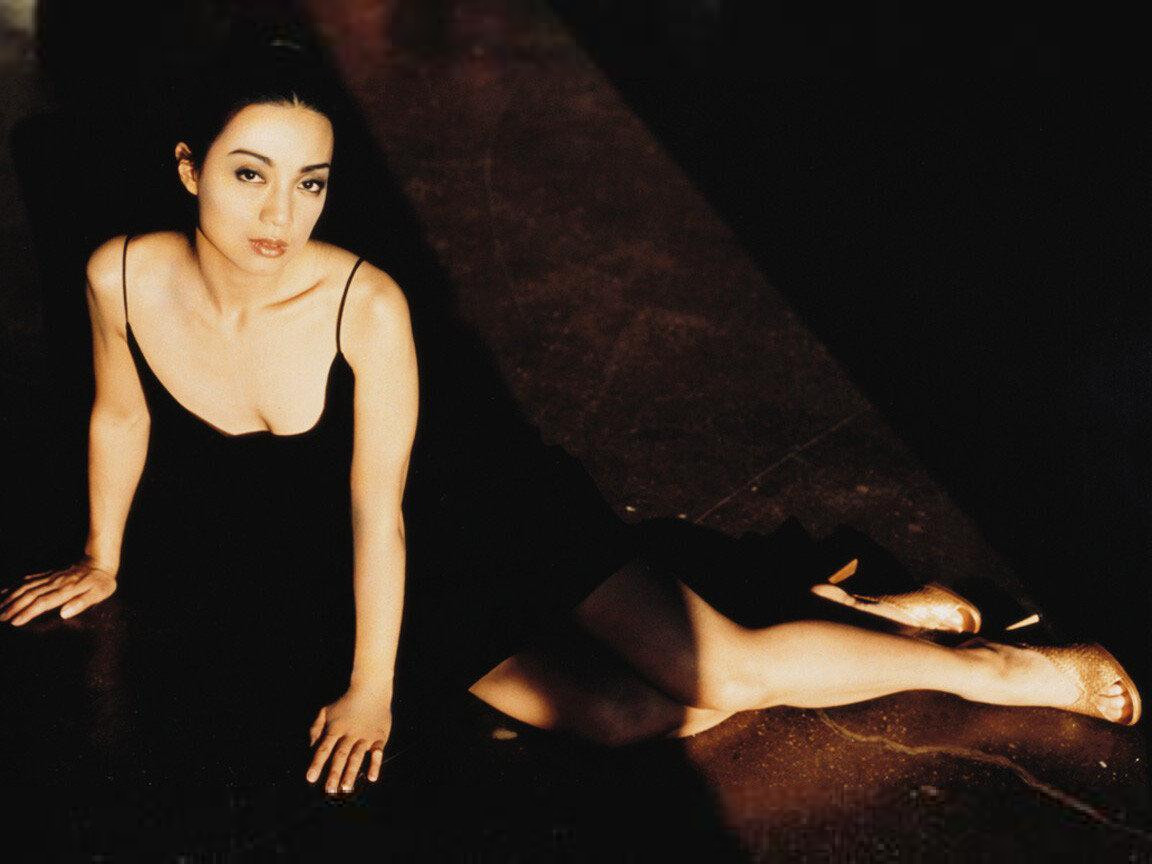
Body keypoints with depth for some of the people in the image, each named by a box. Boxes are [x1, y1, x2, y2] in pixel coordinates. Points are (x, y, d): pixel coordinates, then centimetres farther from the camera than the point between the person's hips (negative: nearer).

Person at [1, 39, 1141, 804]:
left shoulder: (365, 303, -31)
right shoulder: (123, 276, -19)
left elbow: (380, 511, -21)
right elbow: (119, 415, 1)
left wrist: (369, 689, -11)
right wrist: (104, 560, 17)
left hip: (477, 507, -3)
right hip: (346, 566, 3)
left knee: (718, 672, -12)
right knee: (619, 714, -11)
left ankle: (983, 665, 10)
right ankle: (850, 613, 12)